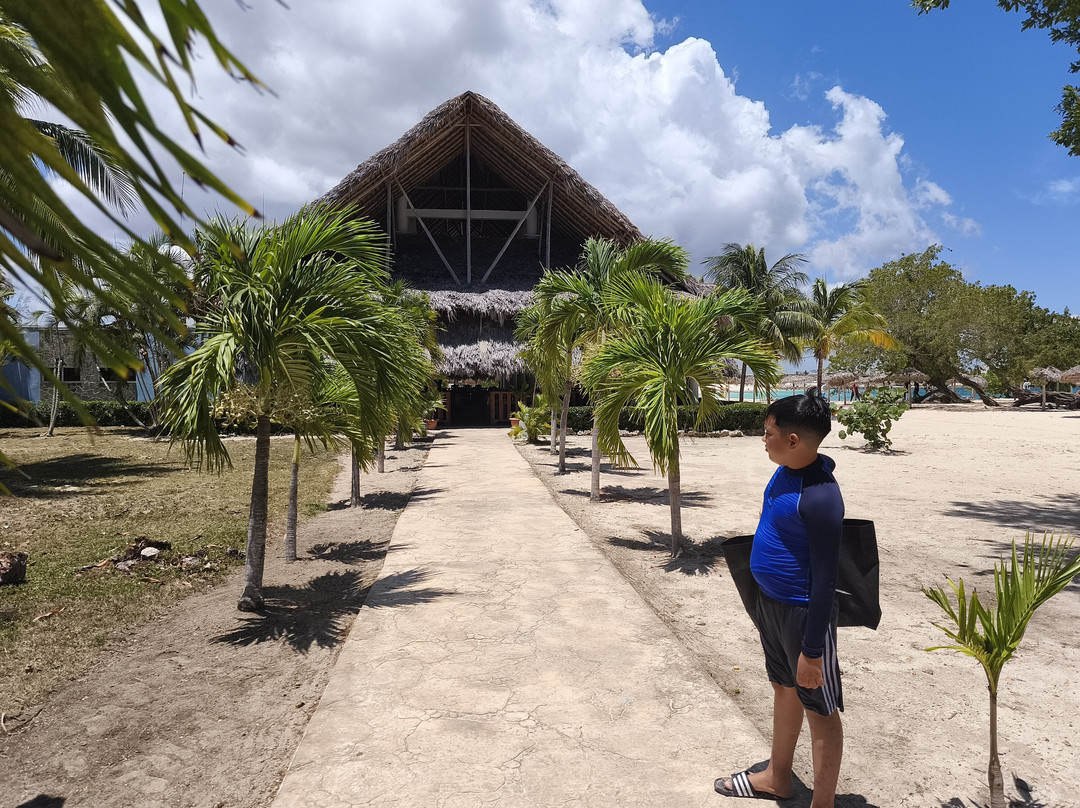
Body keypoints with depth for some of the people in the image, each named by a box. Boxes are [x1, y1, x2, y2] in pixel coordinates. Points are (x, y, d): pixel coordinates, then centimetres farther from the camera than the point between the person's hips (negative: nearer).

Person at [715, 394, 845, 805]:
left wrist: (812, 650, -20)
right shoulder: (785, 471, 0)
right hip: (770, 601, 9)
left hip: (802, 612, -9)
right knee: (784, 688, 24)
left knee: (820, 709, 9)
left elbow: (825, 579, -24)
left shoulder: (819, 496, -28)